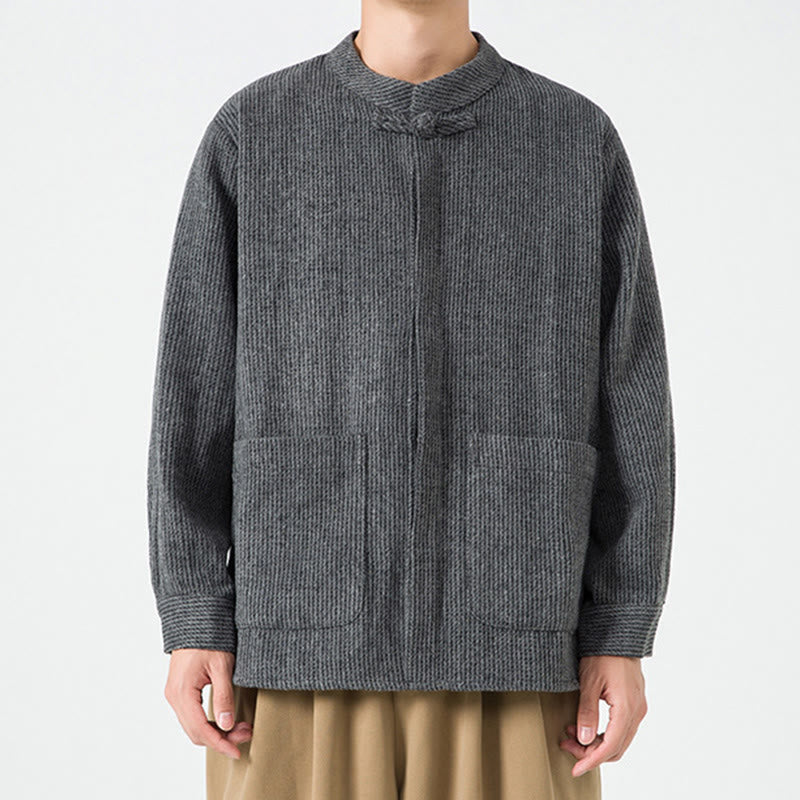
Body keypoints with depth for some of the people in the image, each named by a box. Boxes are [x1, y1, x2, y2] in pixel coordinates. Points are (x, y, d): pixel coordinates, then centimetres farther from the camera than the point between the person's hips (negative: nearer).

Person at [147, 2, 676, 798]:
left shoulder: (581, 141, 6)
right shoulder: (251, 133, 5)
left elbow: (626, 402, 4)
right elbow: (196, 391, 3)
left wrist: (622, 638, -3)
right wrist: (192, 625, -4)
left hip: (505, 640, 0)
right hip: (305, 633, 0)